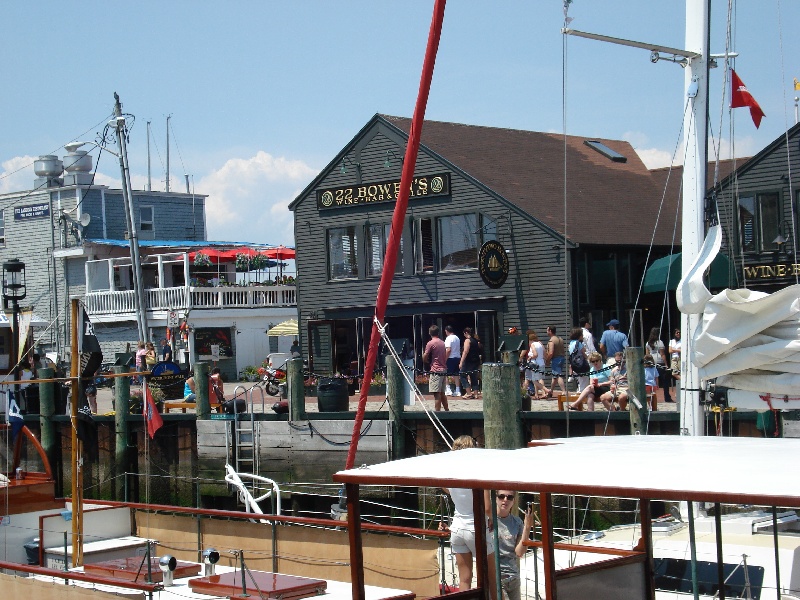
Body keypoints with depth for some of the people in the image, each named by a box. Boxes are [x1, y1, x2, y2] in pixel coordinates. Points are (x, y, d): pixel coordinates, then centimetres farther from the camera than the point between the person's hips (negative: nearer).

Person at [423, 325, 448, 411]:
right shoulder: (443, 343, 13)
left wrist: (429, 362, 13)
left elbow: (424, 358, -6)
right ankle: (447, 410, 22)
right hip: (443, 369, 8)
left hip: (435, 371, -8)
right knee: (442, 393, 17)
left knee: (437, 394, -8)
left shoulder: (430, 343, -9)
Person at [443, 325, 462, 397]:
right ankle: (457, 390, 11)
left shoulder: (448, 338, -12)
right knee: (456, 375, 10)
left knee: (447, 374, -1)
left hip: (450, 358, -8)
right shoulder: (457, 338, 14)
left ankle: (448, 389, -8)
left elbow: (448, 350, -20)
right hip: (458, 357, 8)